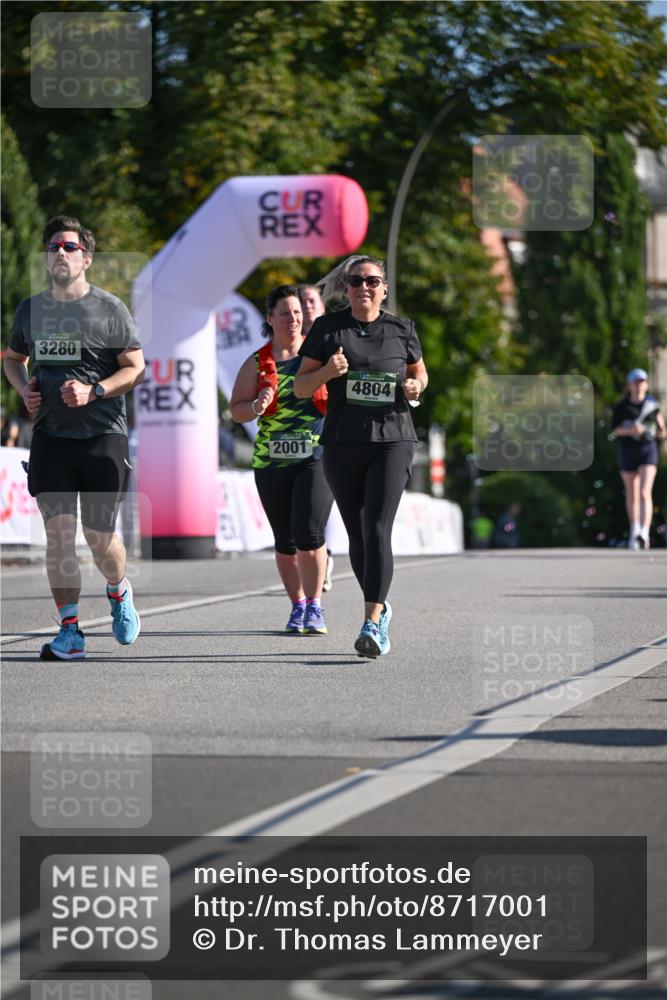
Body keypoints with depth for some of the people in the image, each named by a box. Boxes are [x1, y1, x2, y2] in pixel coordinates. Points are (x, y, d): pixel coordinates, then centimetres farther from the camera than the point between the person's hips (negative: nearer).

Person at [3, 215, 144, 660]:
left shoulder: (109, 308, -2)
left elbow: (136, 369, -2)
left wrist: (93, 392, -16)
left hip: (103, 437, -3)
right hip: (50, 436, 3)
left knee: (99, 536, 1)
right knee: (58, 531, -6)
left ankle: (119, 591, 34)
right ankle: (70, 631, -3)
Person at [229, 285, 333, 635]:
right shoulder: (257, 363, 7)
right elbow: (235, 409, 7)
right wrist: (256, 407, -13)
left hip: (317, 457, -2)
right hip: (272, 462, 2)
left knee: (309, 533, -16)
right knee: (285, 542, 6)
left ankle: (315, 606, -5)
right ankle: (298, 606, 22)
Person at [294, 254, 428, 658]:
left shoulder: (401, 329, 6)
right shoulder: (328, 328, 4)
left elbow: (420, 372, 22)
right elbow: (301, 386, 5)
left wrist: (415, 387, -1)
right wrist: (327, 371, -15)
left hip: (392, 440, -2)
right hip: (343, 444, 2)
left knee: (377, 530, -15)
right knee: (358, 535, 10)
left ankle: (372, 625, -21)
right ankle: (380, 607, 32)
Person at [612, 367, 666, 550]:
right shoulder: (621, 406, 1)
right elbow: (615, 429, -5)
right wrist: (630, 430, -22)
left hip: (648, 448, -1)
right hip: (627, 451, 1)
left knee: (645, 492, -16)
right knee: (632, 495, 11)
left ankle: (645, 534, -25)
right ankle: (634, 532, 27)